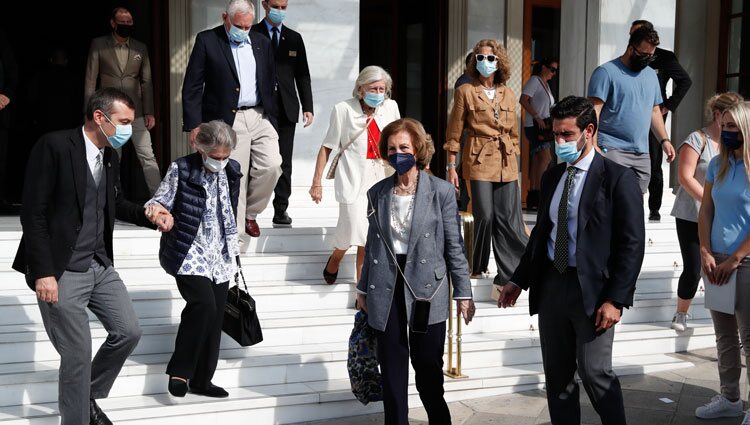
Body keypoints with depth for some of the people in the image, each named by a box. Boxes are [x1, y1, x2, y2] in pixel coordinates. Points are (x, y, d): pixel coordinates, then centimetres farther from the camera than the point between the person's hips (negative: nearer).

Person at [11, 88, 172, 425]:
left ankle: (89, 396, 31)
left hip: (100, 266, 8)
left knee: (128, 332, 10)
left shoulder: (110, 156, 7)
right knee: (78, 354, -2)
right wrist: (43, 272, -20)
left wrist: (150, 215, 3)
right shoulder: (54, 146, -15)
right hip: (62, 271, -7)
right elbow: (33, 213, -17)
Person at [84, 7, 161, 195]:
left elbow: (146, 82, 8)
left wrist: (149, 112, 1)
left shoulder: (141, 48, 8)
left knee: (147, 156, -5)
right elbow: (90, 80, 0)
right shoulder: (99, 45, 1)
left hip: (136, 112, 1)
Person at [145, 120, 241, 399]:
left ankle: (202, 379, 19)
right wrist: (154, 209, -32)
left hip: (220, 256, 6)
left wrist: (233, 241, 26)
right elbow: (162, 200, -9)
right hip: (188, 252, -5)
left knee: (214, 316, 6)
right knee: (203, 303, -23)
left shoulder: (232, 170, 6)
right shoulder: (181, 169, -9)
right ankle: (180, 371, -7)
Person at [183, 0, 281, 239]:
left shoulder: (262, 43, 11)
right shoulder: (207, 40, -2)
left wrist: (272, 118, 12)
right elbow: (192, 86, -3)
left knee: (271, 166, -9)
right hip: (228, 120, -4)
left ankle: (250, 213, 16)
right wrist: (194, 124, -9)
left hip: (260, 117, 4)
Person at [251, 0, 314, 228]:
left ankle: (281, 209, 10)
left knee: (284, 162, 4)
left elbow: (302, 75, 12)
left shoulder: (294, 38, 13)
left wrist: (308, 107, 4)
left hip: (286, 109, 3)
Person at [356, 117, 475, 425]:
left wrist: (463, 292, -3)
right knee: (392, 370, 7)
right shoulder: (377, 192, 7)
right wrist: (363, 289, 15)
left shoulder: (441, 191, -3)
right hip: (386, 291, 3)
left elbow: (454, 246, -2)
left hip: (426, 290, -3)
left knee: (428, 367, 5)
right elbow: (372, 244, 13)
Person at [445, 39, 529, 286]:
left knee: (509, 219, 1)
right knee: (484, 216, -5)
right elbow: (454, 133, 1)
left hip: (506, 164, 4)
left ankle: (509, 274, 10)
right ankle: (478, 268, 16)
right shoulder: (465, 91, 1)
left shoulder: (508, 95, 12)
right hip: (479, 161, -3)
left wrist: (514, 161, 14)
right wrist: (451, 166, -3)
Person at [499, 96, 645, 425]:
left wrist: (616, 300, -15)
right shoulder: (551, 177, 12)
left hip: (592, 289, -6)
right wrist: (519, 281, 14)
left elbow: (632, 244, -10)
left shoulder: (617, 179, -8)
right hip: (551, 284, 6)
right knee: (557, 375, 11)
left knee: (595, 373, -6)